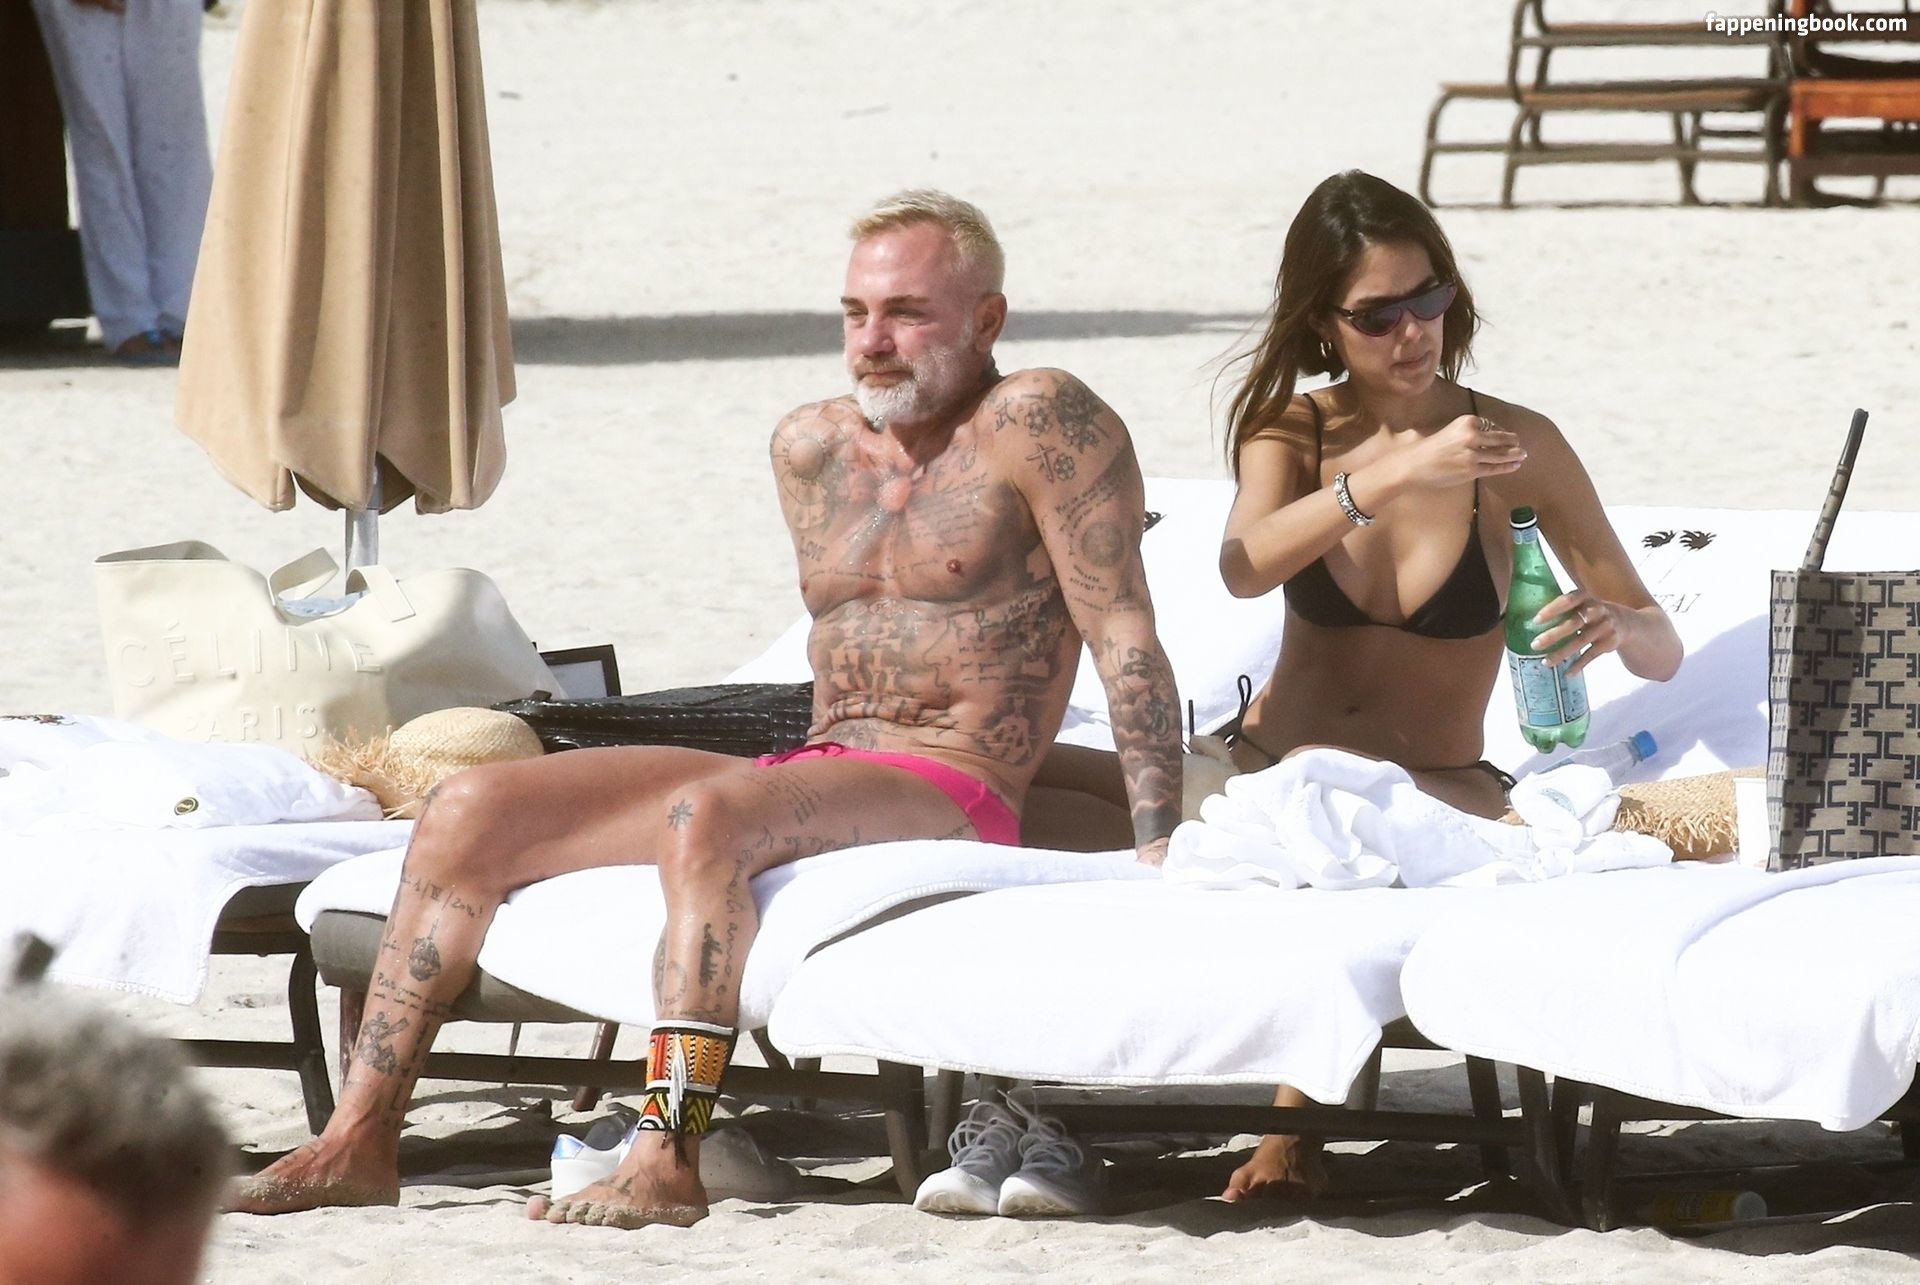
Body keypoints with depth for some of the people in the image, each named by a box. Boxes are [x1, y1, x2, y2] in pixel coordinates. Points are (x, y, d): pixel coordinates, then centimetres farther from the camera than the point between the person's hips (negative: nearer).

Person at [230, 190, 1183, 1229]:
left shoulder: (1036, 423, -7)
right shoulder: (810, 448, 15)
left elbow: (1126, 635, -11)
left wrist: (1159, 849, -17)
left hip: (949, 797, -8)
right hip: (811, 767, 8)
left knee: (708, 814, -37)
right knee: (472, 810, -3)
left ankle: (666, 1163, -43)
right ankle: (359, 1140, -7)